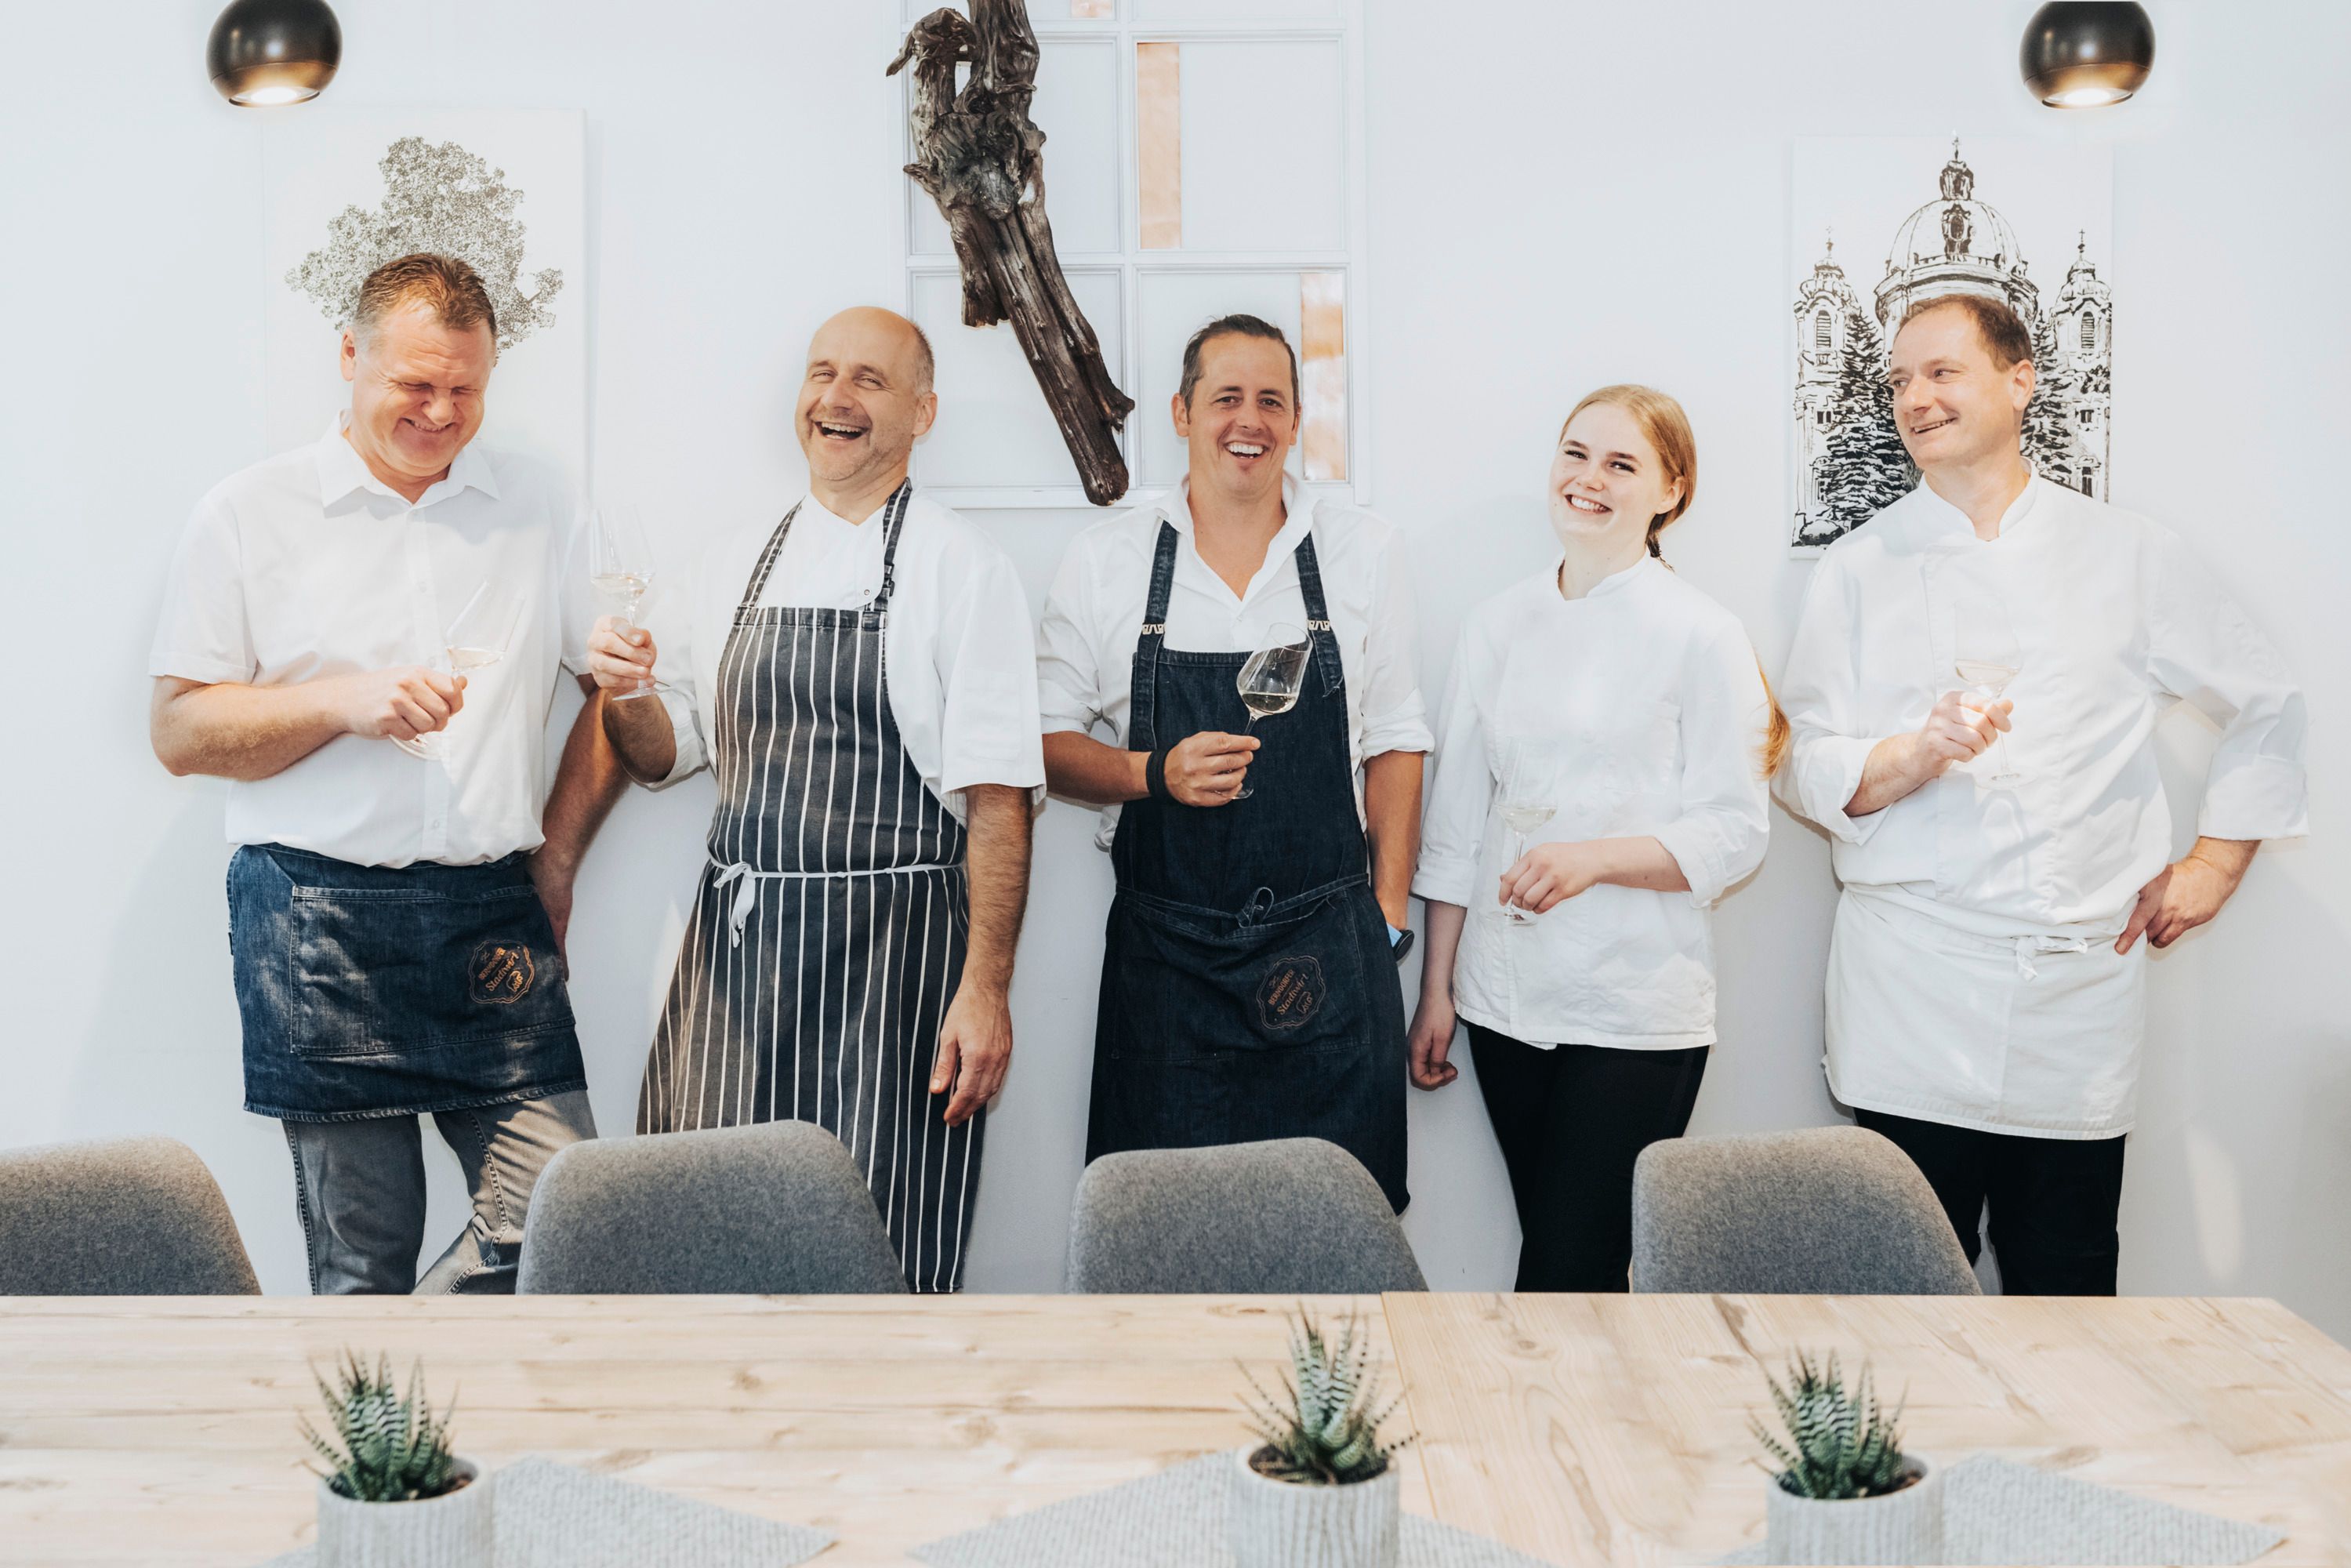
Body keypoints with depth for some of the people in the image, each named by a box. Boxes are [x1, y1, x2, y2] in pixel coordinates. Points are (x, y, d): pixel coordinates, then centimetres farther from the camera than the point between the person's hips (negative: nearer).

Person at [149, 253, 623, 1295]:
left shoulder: (539, 512, 13)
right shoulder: (250, 514, 5)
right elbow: (179, 730, 2)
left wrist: (558, 855, 7)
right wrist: (346, 701, -12)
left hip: (494, 924, 3)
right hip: (316, 925, -2)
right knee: (362, 1263, 2)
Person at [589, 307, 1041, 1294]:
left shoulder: (961, 567, -3)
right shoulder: (737, 561, 14)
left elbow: (997, 799, -9)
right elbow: (667, 756, 18)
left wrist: (985, 990, -15)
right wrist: (626, 698, -4)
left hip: (890, 945, -5)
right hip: (735, 945, 5)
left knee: (882, 1250, -2)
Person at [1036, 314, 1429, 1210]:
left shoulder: (1364, 555, 6)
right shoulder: (1104, 562, 3)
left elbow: (1394, 742, 9)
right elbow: (1046, 742, 5)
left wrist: (1387, 919, 2)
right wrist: (1157, 773, -14)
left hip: (1329, 957, 1)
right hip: (1163, 958, 0)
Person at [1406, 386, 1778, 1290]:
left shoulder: (1702, 635, -4)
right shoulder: (1501, 624, 9)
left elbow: (1736, 834, -5)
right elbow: (1457, 818, 11)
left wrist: (1596, 857, -20)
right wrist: (1435, 990, 10)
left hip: (1635, 1011, -4)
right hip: (1506, 999, 4)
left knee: (1573, 1269, -5)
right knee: (1545, 1241, 11)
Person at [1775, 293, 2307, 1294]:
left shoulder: (2130, 556, 9)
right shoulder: (1859, 570, 7)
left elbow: (2265, 707, 19)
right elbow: (1809, 773, 2)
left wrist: (2214, 864, 12)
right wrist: (1917, 756, -16)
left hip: (2083, 983, 1)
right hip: (1913, 995, -1)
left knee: (2064, 1288, 5)